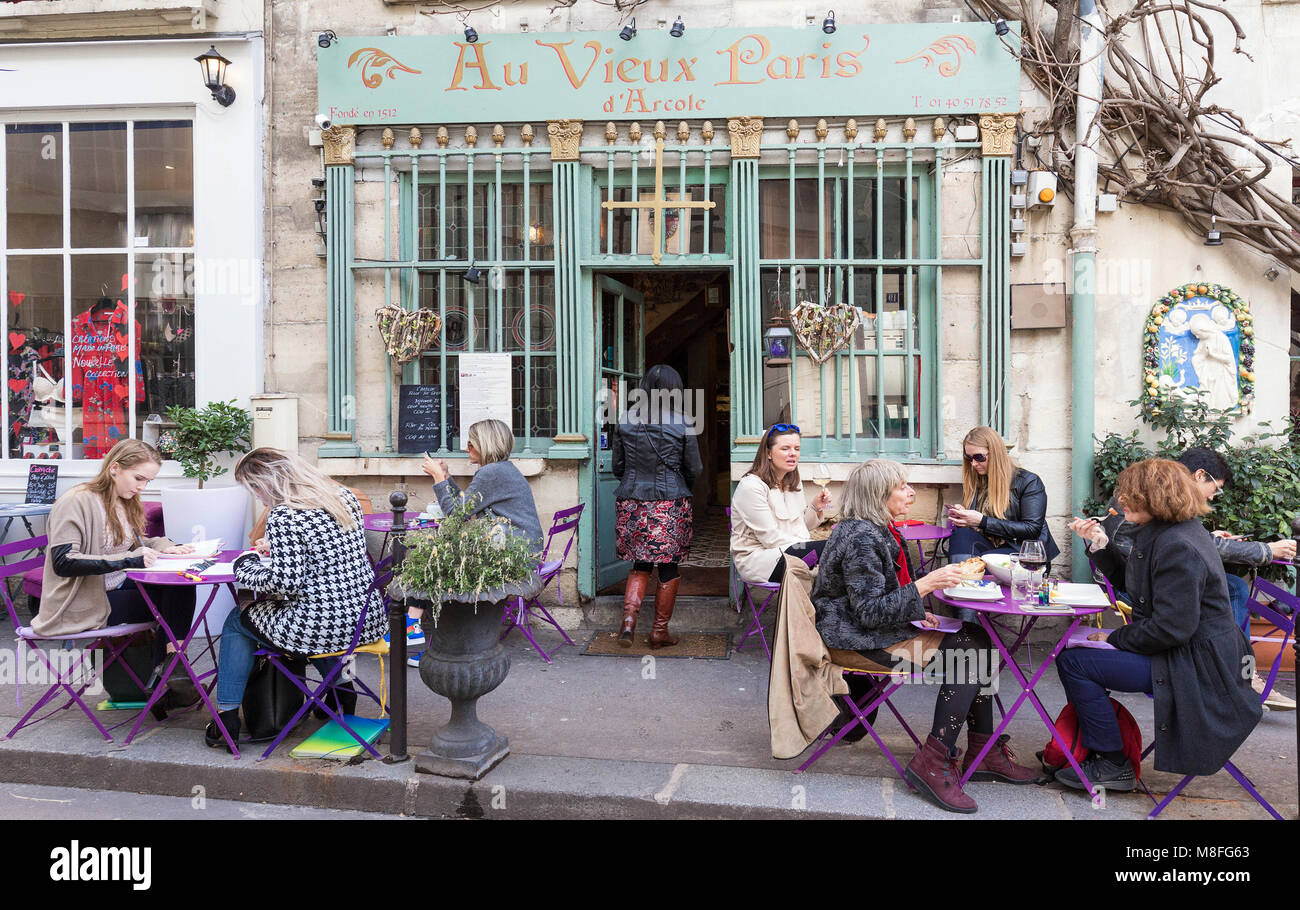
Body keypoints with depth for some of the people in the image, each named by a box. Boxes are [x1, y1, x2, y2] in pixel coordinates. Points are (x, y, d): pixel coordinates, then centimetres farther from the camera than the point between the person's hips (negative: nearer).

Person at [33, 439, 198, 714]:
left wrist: (165, 547, 0)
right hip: (83, 604, -8)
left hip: (115, 588, 8)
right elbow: (63, 562, -25)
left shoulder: (125, 503, 10)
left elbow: (134, 543, 23)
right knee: (173, 600, -18)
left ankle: (165, 671, -9)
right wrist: (128, 560, -32)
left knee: (181, 586, -14)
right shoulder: (76, 502, -16)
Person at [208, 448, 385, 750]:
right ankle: (342, 687, 36)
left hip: (322, 629, -7)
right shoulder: (344, 496, 6)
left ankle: (226, 716, 22)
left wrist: (246, 565, -2)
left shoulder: (284, 516, -16)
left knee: (237, 621, 19)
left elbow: (286, 581, -20)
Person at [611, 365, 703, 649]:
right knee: (669, 567, 9)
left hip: (631, 501, 3)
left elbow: (617, 466, 8)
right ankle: (660, 631, 17)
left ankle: (628, 620, -3)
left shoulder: (626, 421, 1)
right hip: (670, 504, -3)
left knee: (640, 565, 15)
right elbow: (695, 470, 1)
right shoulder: (682, 425, -7)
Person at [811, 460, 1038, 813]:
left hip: (879, 627, 10)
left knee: (977, 640, -1)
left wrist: (916, 613, 5)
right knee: (966, 652, -18)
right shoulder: (861, 537, -20)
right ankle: (932, 761, -14)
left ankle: (984, 751, 4)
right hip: (858, 640, -10)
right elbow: (870, 611, -24)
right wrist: (927, 584, -26)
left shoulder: (879, 531, 12)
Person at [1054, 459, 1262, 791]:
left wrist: (1115, 638, -15)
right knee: (1078, 644, 17)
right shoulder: (1168, 533, 10)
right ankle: (1084, 746, 24)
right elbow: (1132, 585, 22)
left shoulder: (1178, 548, -24)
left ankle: (1113, 765, -1)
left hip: (1196, 666, -12)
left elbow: (1171, 628, -27)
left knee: (1072, 661, -14)